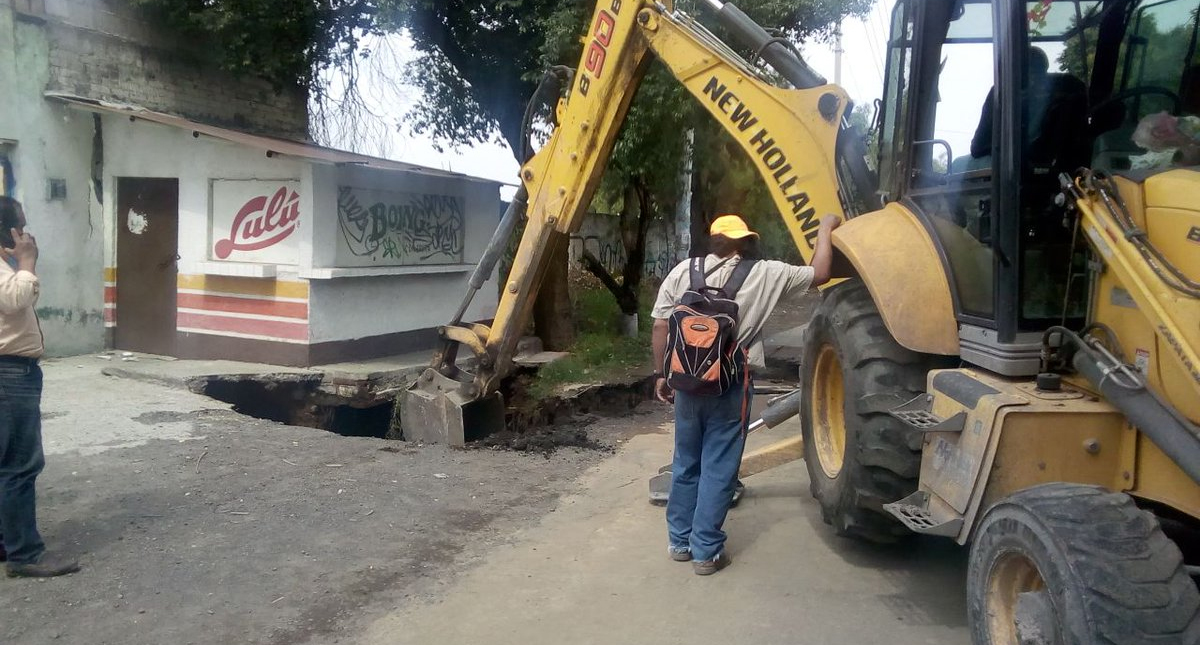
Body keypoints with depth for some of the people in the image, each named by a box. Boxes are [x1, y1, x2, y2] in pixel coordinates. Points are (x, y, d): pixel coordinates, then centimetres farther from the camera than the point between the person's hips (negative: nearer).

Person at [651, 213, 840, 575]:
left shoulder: (683, 271, 3)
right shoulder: (764, 274, -3)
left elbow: (660, 326, 2)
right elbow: (819, 275, 5)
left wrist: (661, 374, 11)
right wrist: (826, 228, 18)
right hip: (730, 386, -3)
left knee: (686, 464, 17)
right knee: (718, 470, 7)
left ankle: (679, 541, 28)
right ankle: (706, 551, 14)